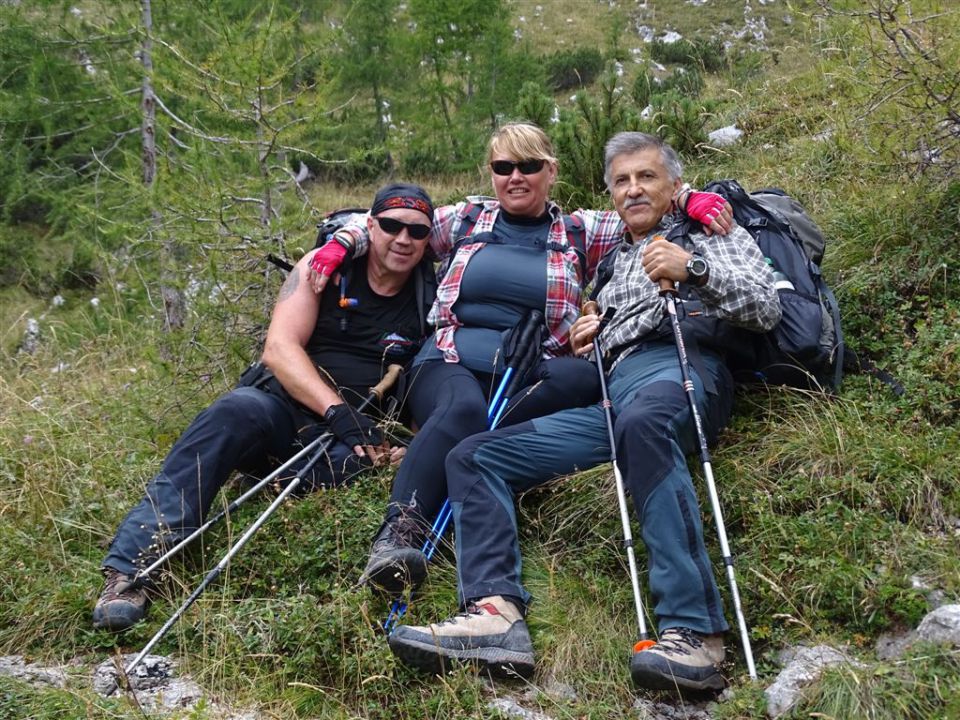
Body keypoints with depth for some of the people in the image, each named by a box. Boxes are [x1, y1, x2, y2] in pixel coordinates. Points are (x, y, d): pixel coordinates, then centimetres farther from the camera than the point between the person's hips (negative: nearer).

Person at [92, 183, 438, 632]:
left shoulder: (432, 296, 8)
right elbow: (279, 348, -7)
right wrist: (337, 410, -22)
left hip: (357, 436, 1)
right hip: (284, 405, -1)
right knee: (234, 412, -34)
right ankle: (131, 565, -39)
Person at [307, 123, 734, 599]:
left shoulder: (579, 232, 19)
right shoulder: (465, 219, 20)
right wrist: (341, 242, 8)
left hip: (531, 378, 1)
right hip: (451, 363, -1)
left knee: (585, 377, -33)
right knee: (463, 407, -38)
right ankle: (398, 532, -51)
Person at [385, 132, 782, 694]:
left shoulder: (714, 234, 20)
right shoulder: (615, 263, 36)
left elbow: (767, 309, 4)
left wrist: (694, 267, -10)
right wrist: (585, 342, 13)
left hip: (681, 361, -6)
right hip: (609, 396, 6)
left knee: (642, 421, -44)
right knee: (473, 457, -9)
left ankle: (693, 631, -49)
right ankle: (495, 614, -31)